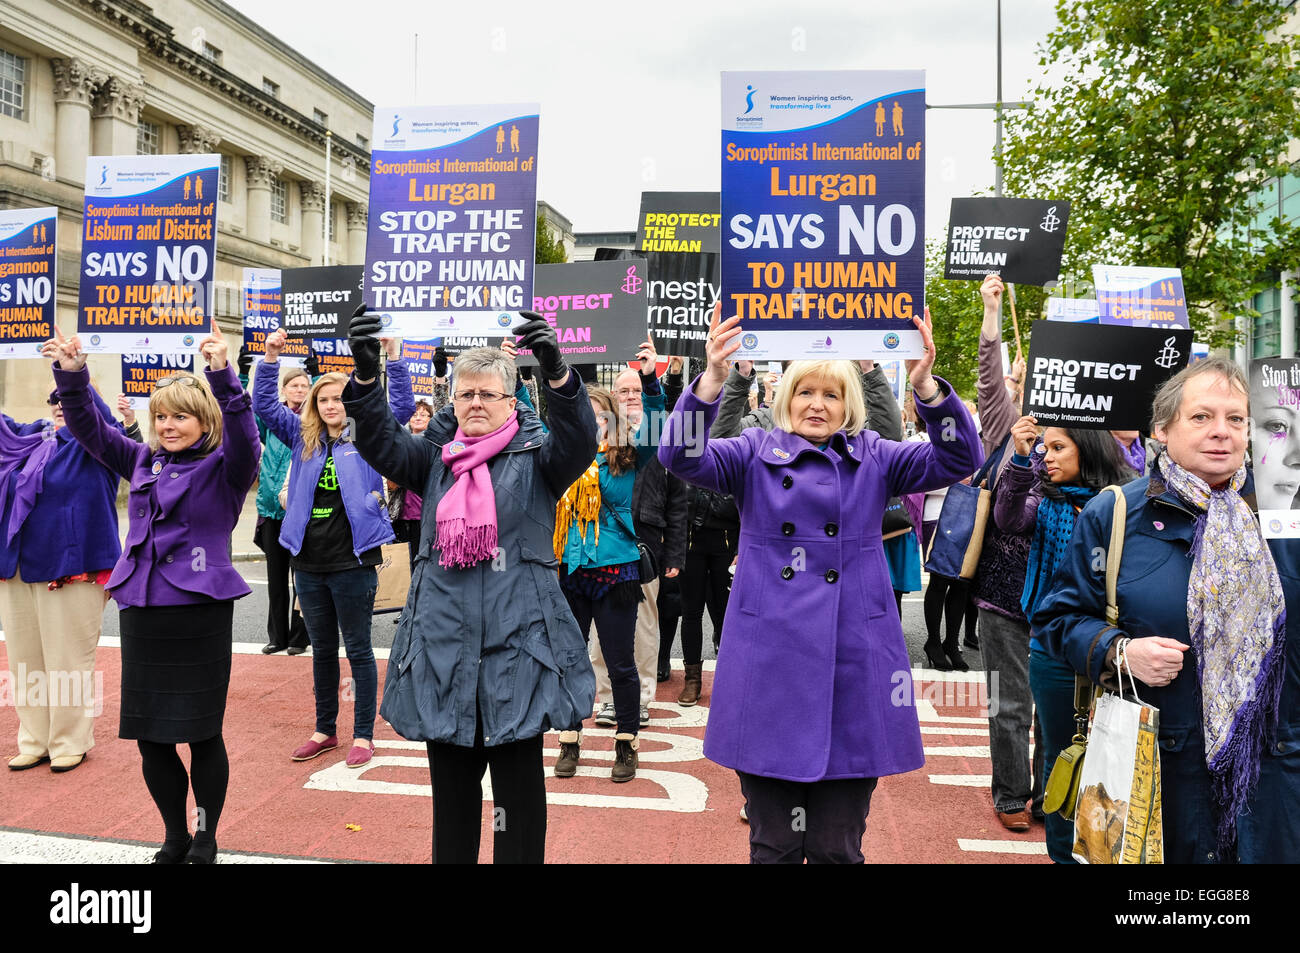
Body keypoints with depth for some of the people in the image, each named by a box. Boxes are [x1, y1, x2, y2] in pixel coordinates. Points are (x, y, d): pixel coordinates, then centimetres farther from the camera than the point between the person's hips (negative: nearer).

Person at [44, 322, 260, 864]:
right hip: (140, 611, 6)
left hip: (200, 614, -5)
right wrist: (72, 374, -4)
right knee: (150, 737, 12)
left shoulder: (224, 468, -6)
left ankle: (205, 840, 26)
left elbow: (243, 435, -25)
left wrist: (223, 375, -38)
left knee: (202, 734, 5)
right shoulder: (144, 461, 11)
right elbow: (90, 429, 11)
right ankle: (175, 839, 31)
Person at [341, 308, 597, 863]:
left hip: (516, 645, -3)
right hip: (443, 645, 3)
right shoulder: (437, 456, 10)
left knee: (519, 787, 5)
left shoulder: (535, 454, 0)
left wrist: (557, 373, -36)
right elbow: (382, 445, -4)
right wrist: (366, 376, -21)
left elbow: (579, 442, -18)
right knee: (451, 785, 16)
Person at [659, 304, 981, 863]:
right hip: (770, 662, -1)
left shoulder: (875, 459, 9)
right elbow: (683, 457, -9)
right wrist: (712, 378, -26)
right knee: (773, 844, 9)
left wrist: (925, 385, -20)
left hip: (852, 664, 1)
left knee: (838, 847, 11)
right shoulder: (754, 454, 6)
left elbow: (957, 459, -3)